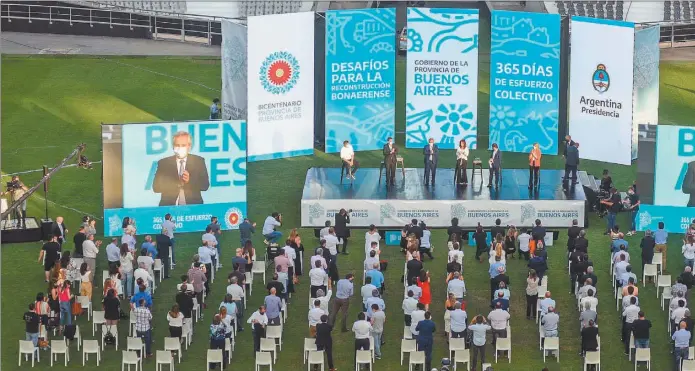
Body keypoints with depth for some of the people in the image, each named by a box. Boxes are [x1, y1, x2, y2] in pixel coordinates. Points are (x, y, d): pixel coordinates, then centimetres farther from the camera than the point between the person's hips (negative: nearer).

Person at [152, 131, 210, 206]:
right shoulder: (163, 163, 8)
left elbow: (205, 185, 4)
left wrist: (190, 181, -14)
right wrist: (175, 184, -12)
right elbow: (156, 187, 2)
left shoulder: (199, 161, 9)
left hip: (193, 206, 0)